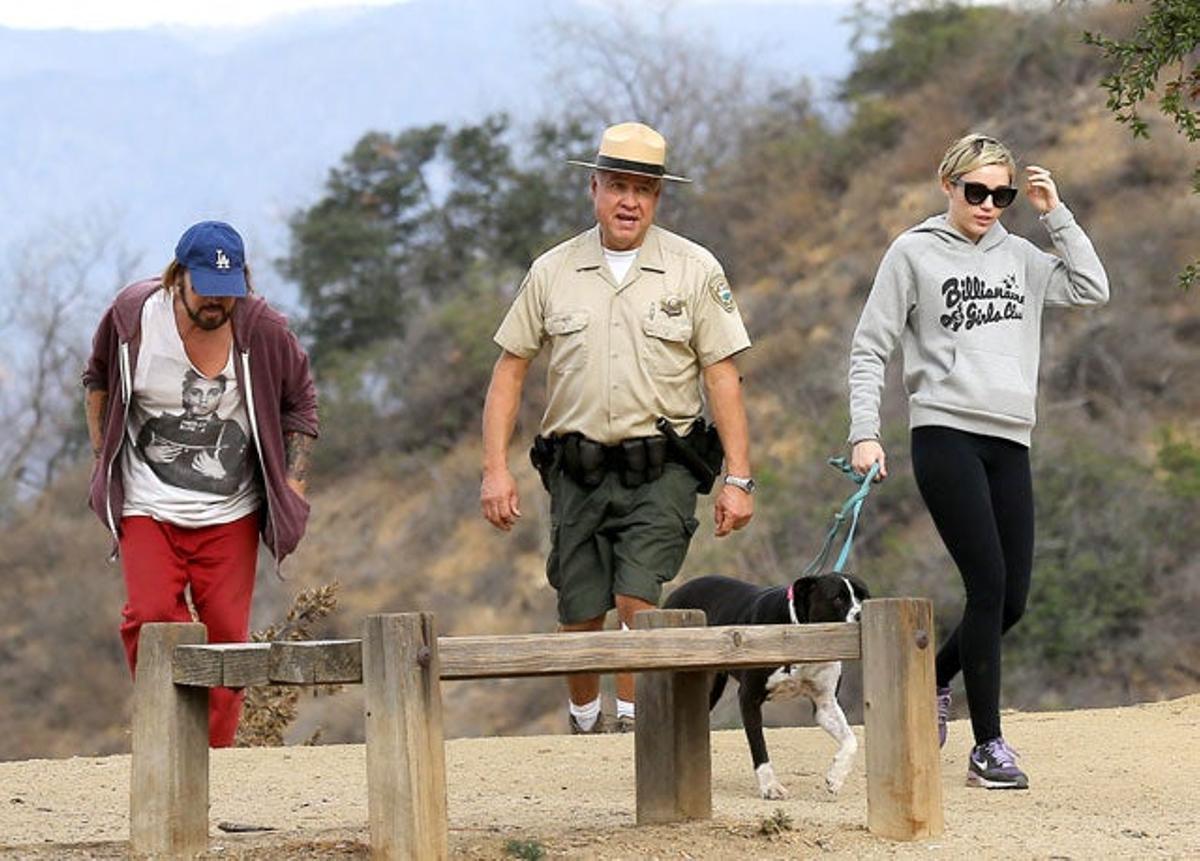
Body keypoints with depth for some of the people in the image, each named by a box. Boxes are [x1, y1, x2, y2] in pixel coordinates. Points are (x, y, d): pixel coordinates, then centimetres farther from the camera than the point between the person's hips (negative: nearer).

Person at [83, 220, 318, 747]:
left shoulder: (263, 331, -8)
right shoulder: (131, 315, -7)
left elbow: (300, 403, 8)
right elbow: (98, 380, 14)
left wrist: (292, 485, 2)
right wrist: (103, 457, 10)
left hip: (230, 516, 1)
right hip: (147, 508, 0)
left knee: (227, 633, -4)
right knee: (148, 618, -18)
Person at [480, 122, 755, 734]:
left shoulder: (695, 271, 2)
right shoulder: (552, 272, 6)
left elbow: (723, 377, 1)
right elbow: (509, 369, 9)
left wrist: (738, 479, -5)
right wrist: (495, 468, 1)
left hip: (660, 470, -2)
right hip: (577, 469, 2)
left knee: (637, 597, -18)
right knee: (580, 616, 5)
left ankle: (631, 720, -6)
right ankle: (584, 721, 29)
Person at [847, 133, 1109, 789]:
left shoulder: (1019, 257, 15)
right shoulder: (915, 253, 3)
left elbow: (1092, 289, 7)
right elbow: (869, 349, 2)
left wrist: (1055, 215, 6)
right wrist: (864, 434, -7)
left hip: (1010, 444, 5)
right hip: (946, 435, -5)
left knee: (1011, 598, 4)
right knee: (988, 585, -13)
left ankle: (929, 684, 30)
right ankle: (988, 747, -7)